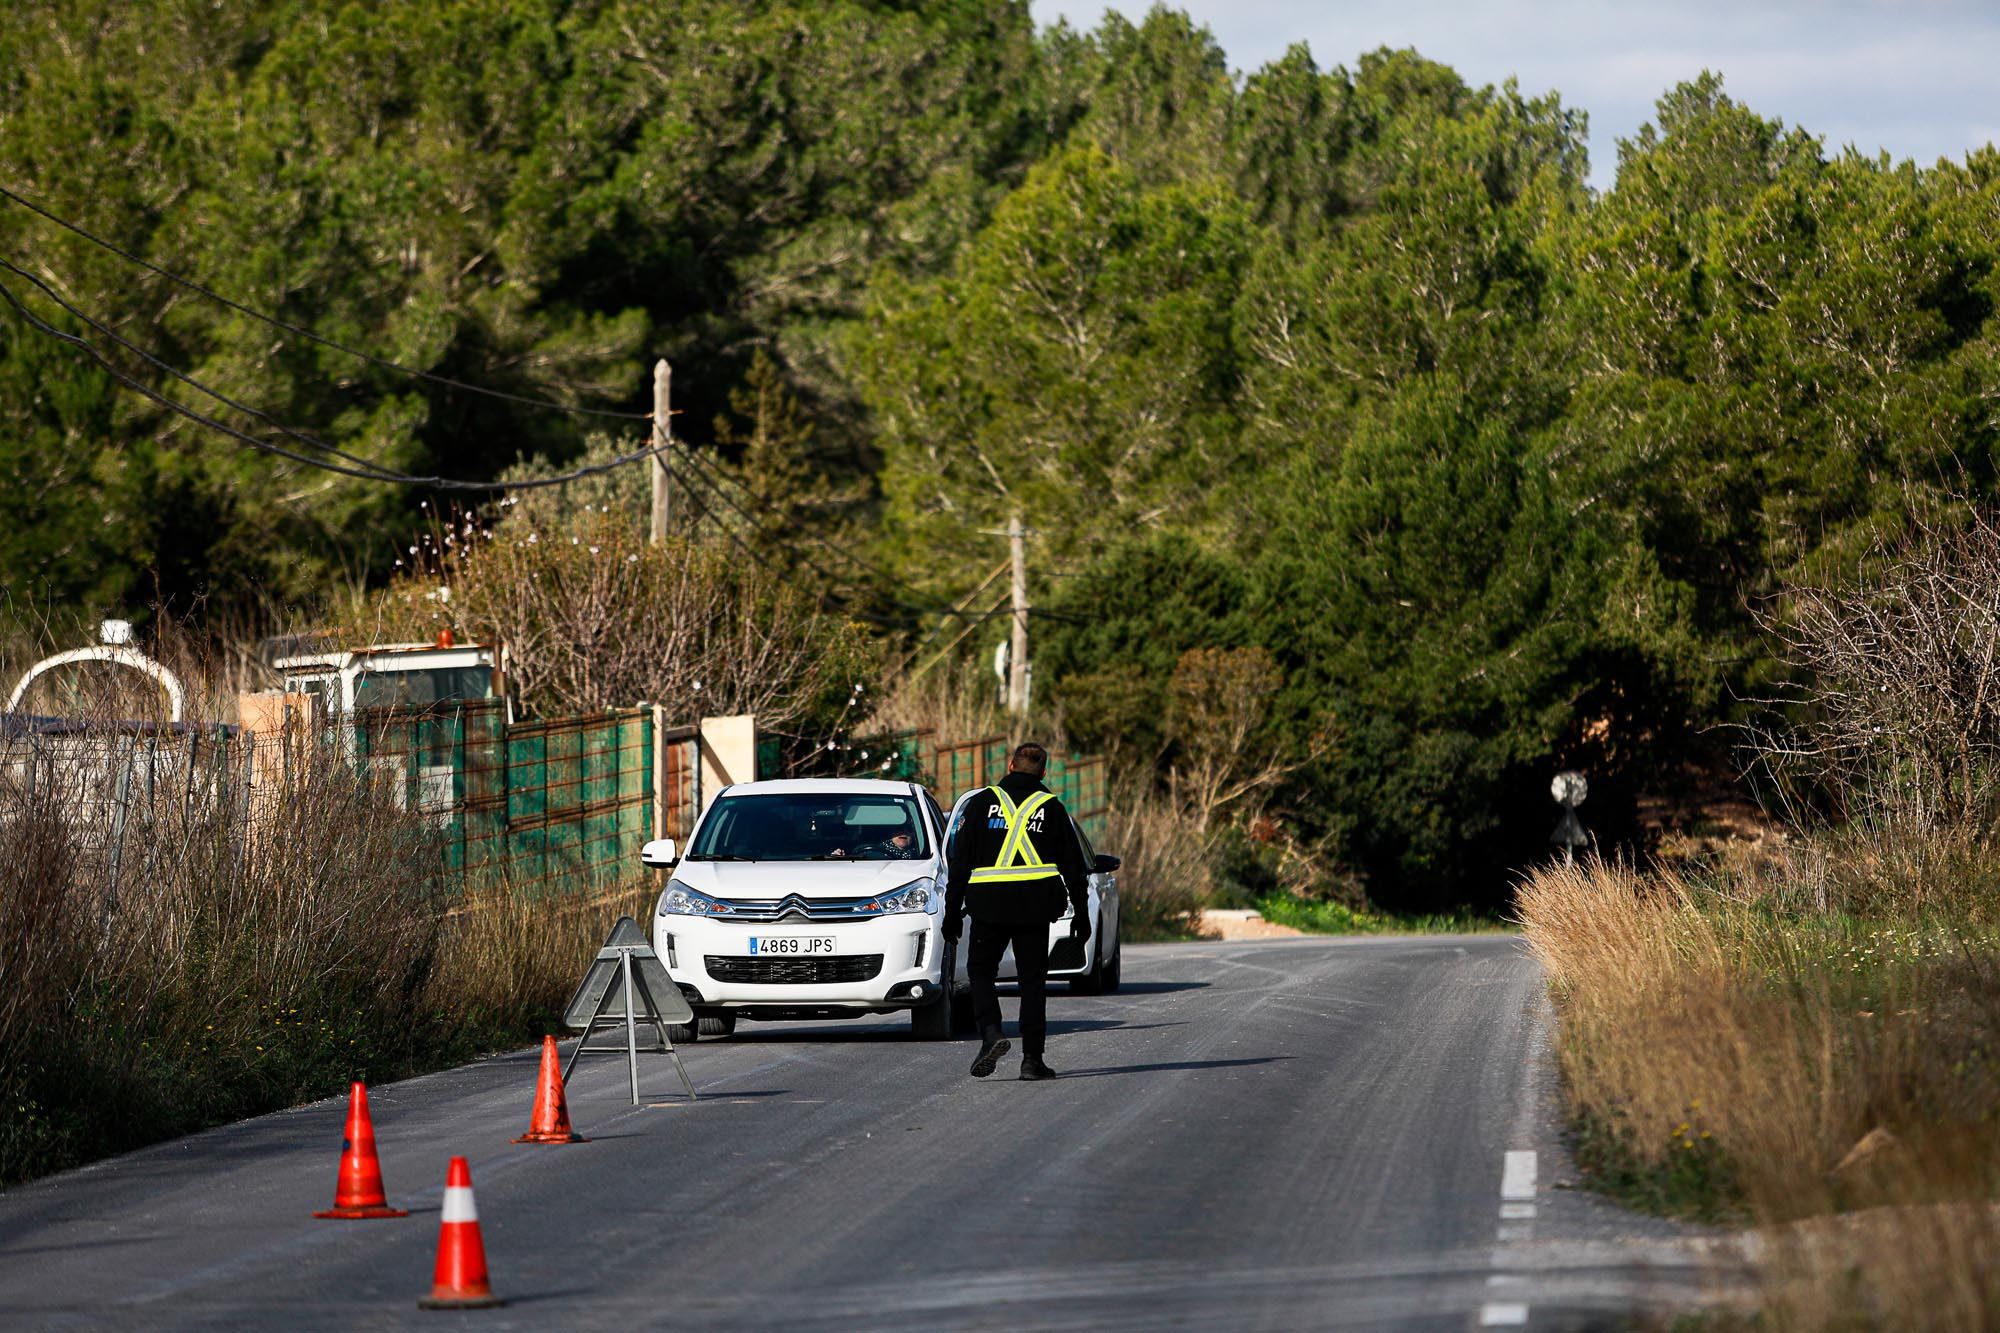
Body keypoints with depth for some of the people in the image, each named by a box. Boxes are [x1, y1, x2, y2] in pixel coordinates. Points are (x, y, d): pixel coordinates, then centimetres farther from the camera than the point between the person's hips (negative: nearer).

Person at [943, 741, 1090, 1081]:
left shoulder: (981, 803, 2)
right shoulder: (1051, 808, 5)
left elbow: (958, 861, 2)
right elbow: (1074, 867, 8)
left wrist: (952, 912, 7)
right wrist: (1081, 915, 15)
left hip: (989, 904, -1)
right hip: (1035, 908, 1)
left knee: (981, 971, 11)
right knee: (1033, 980, 6)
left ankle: (990, 1032, -15)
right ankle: (1032, 1058, 1)